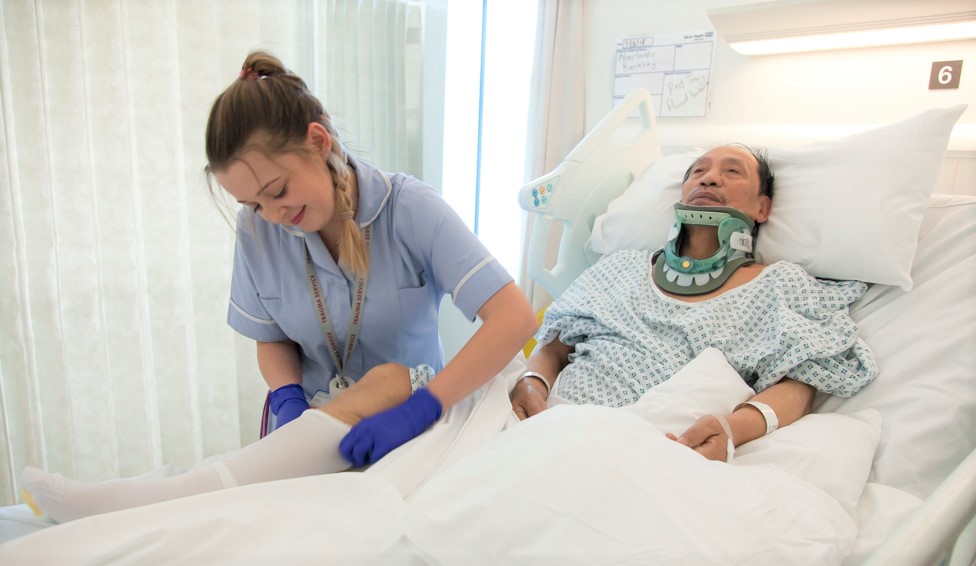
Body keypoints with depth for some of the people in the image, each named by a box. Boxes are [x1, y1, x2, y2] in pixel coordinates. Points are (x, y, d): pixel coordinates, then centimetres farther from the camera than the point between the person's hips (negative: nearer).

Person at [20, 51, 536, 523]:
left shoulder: (410, 209, -18)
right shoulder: (258, 230, -7)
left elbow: (515, 318, -24)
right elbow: (272, 339, 5)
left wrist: (421, 408, -33)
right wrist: (289, 401, -18)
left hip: (409, 408, -1)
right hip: (317, 421, 2)